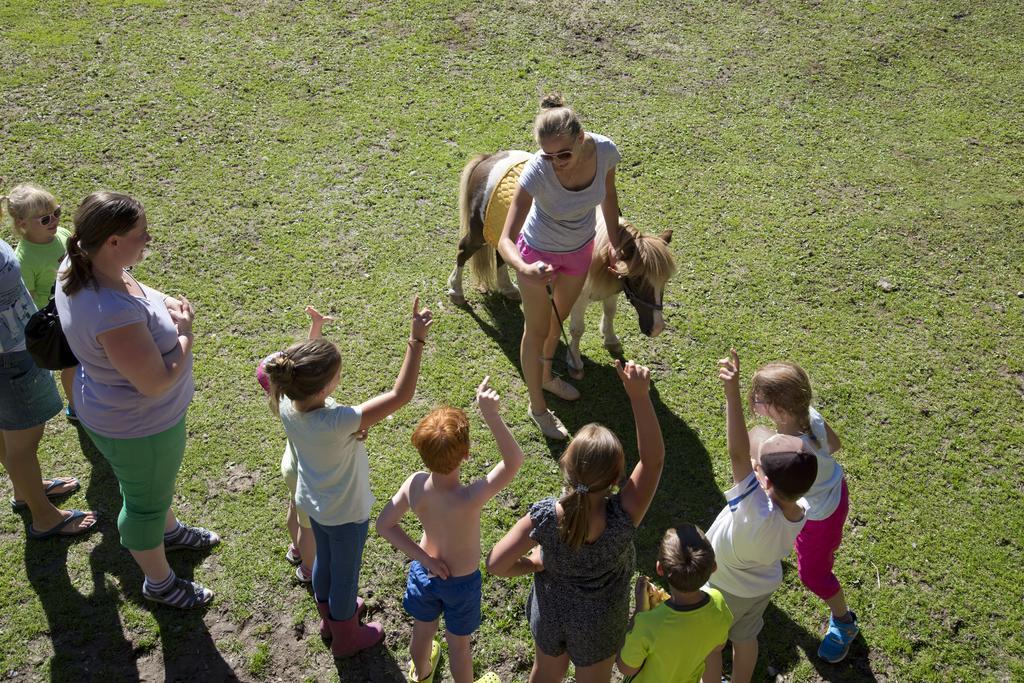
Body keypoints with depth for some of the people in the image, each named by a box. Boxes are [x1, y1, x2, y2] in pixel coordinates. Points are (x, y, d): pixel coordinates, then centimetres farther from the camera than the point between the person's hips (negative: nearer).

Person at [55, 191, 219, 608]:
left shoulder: (76, 269, -14)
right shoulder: (114, 314, -43)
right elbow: (157, 383, -33)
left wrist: (161, 303, -8)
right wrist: (185, 332, -20)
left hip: (114, 407, 9)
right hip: (138, 428, -9)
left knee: (156, 483, 35)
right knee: (146, 502, 18)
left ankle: (169, 531, 64)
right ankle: (159, 582, 44)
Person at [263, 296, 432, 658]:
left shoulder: (287, 405, -26)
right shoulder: (339, 422, -44)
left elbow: (304, 369, 1)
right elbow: (400, 395, -42)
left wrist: (315, 330, 2)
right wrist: (417, 341, -43)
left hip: (312, 503, 6)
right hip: (346, 513, -6)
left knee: (324, 559, 32)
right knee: (346, 573, 21)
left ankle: (330, 616, 60)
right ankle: (346, 638, 48)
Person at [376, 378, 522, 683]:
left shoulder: (414, 485, -27)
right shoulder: (470, 498, -42)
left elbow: (384, 525, -15)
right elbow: (514, 461, -38)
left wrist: (424, 559, -13)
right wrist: (491, 415, -49)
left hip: (425, 572, 4)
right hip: (461, 583, -4)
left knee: (422, 631, 33)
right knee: (458, 645, 24)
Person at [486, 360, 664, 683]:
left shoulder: (543, 517, -34)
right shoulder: (622, 519, -39)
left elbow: (496, 564, -25)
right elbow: (652, 460, -36)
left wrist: (534, 565, -6)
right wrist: (640, 396, -46)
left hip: (549, 613, 1)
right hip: (597, 625, -1)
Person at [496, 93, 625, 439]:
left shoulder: (604, 150, -28)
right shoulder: (536, 172, -39)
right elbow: (505, 240, -39)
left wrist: (615, 242, 2)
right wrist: (524, 269, -60)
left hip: (580, 249, 4)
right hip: (539, 253, -4)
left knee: (559, 318, 29)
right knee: (537, 331, 14)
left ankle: (546, 375, 57)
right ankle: (537, 407, 37)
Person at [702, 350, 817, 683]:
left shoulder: (760, 514, -46)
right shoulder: (801, 510, -27)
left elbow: (737, 453, -55)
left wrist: (733, 392, -59)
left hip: (723, 589, -6)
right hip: (763, 584, 6)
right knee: (745, 638, 32)